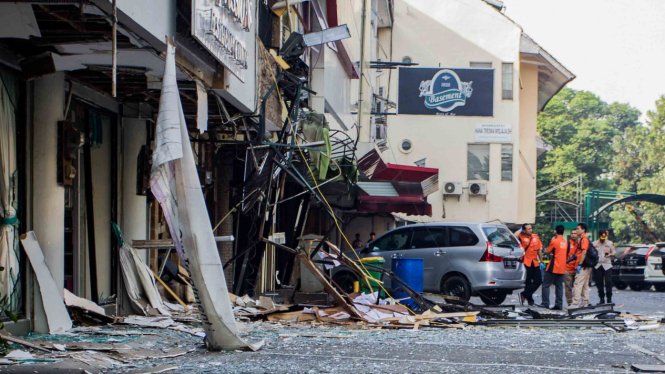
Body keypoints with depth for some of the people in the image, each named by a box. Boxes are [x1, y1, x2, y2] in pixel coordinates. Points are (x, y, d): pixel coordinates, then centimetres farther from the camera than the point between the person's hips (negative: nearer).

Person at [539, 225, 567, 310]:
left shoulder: (554, 241, -12)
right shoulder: (565, 242, 9)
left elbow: (547, 251, -2)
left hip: (553, 268, -6)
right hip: (562, 268, 6)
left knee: (546, 285, 2)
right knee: (559, 286, 8)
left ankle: (545, 303, -2)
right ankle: (559, 305, 4)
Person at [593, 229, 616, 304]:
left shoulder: (610, 243, 9)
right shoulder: (594, 244, 11)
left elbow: (614, 252, 10)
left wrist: (610, 254, -11)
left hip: (607, 265, -2)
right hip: (597, 266, 2)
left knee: (608, 282, -9)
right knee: (599, 283, 2)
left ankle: (609, 299, -2)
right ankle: (602, 299, 10)